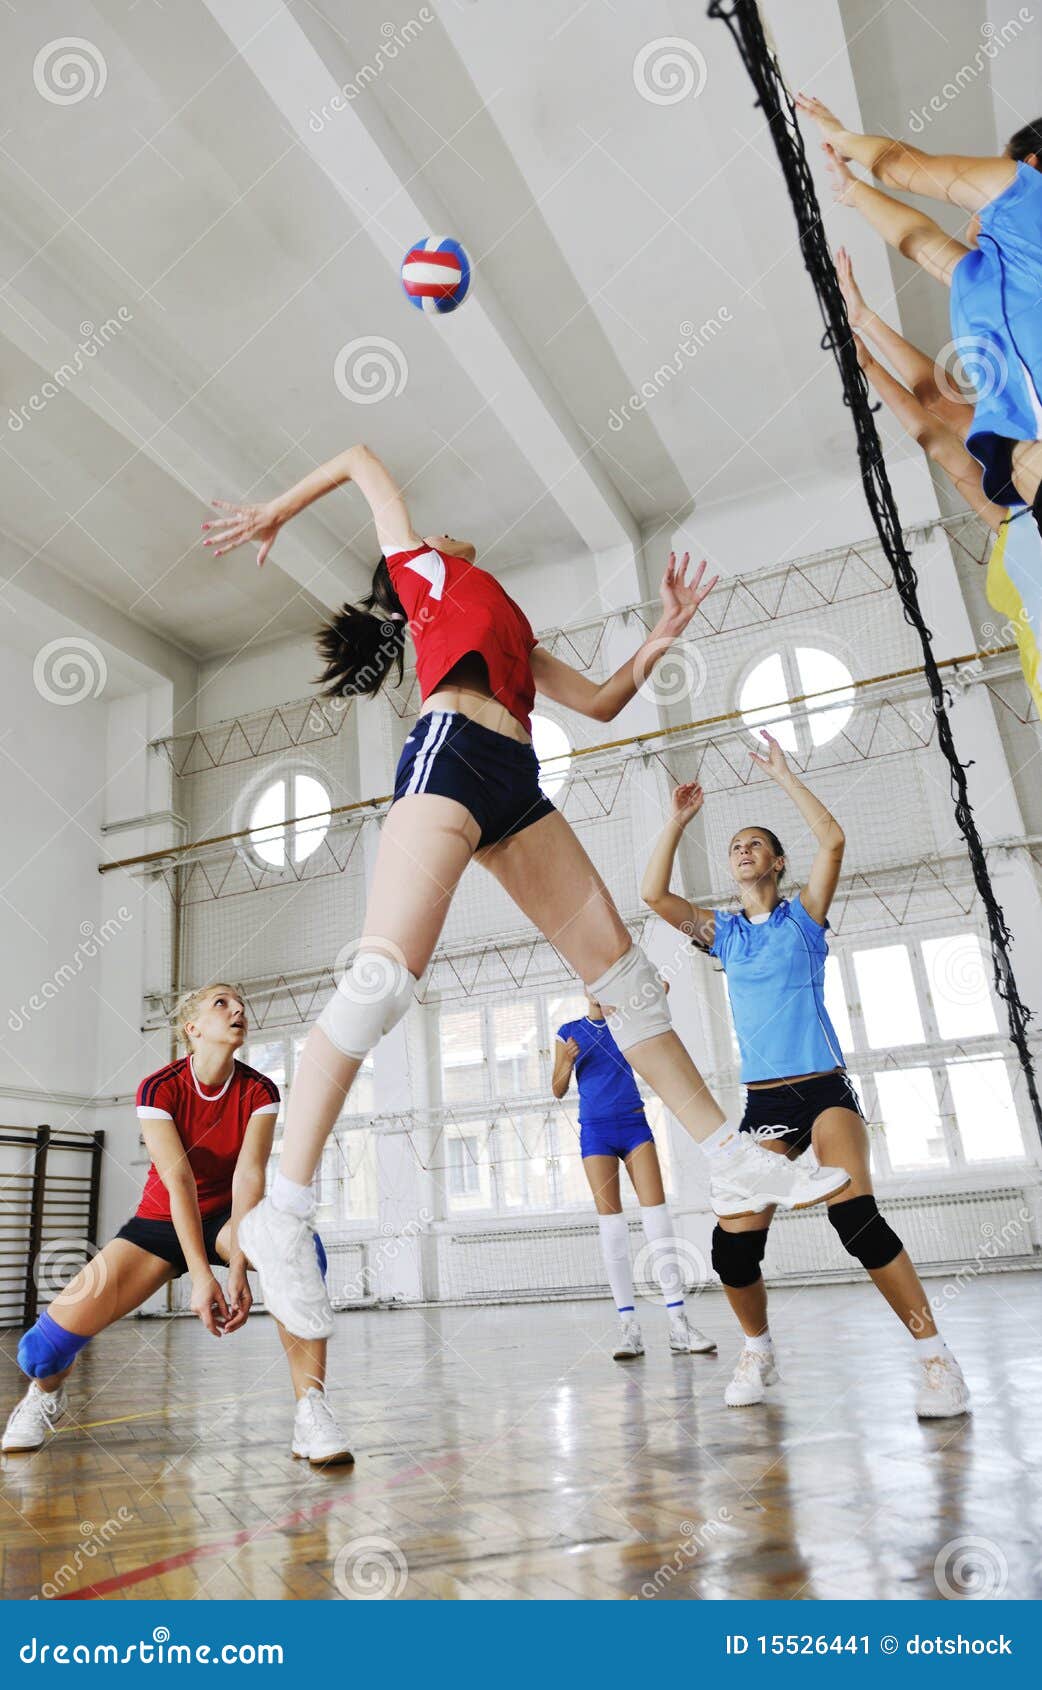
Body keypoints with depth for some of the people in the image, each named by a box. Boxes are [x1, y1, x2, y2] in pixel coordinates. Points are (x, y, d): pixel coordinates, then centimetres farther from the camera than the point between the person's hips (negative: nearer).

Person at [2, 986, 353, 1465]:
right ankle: (46, 1394, 23)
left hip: (228, 1218, 0)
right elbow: (178, 1182, -25)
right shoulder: (159, 1088, -17)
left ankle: (311, 1409, -29)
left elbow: (249, 1175, -23)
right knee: (59, 1330, -16)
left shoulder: (259, 1092, -13)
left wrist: (238, 1268, -35)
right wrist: (201, 1276, -32)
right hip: (161, 1222, 0)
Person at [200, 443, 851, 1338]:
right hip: (451, 754, -7)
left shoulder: (510, 626, 36)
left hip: (517, 786, 7)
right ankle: (284, 1212, -16)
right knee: (384, 977, -21)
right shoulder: (416, 562, 24)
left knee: (626, 973, 2)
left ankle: (735, 1163, 8)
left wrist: (662, 635, 21)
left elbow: (601, 701, 30)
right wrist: (276, 512, 37)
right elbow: (363, 459, 35)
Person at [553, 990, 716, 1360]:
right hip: (595, 1130, 0)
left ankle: (678, 1323, -7)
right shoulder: (569, 1032, 7)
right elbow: (558, 1090, 7)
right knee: (611, 1224, -4)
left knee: (657, 1216, -8)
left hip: (633, 1122, 0)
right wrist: (568, 1061, -10)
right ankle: (629, 1326, 1)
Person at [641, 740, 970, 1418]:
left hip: (824, 1088, -3)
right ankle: (758, 1350, 19)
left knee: (855, 1214, -23)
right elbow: (654, 893, 2)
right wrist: (679, 820, 2)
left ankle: (936, 1355, -8)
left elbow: (833, 840, -8)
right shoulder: (722, 932, 13)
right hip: (763, 1101, 3)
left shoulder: (804, 915, 6)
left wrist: (783, 776, -2)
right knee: (734, 1242, -7)